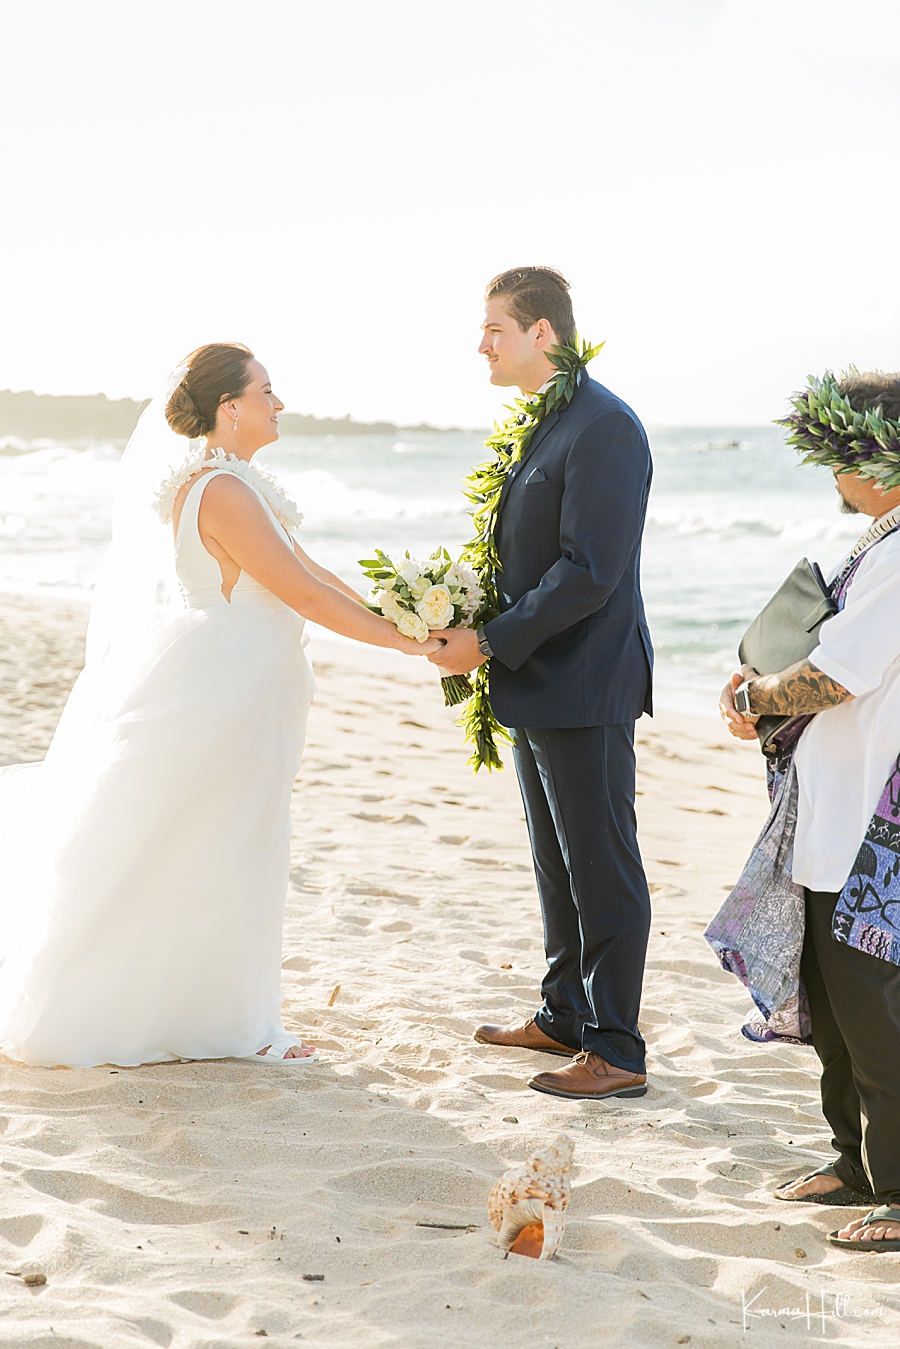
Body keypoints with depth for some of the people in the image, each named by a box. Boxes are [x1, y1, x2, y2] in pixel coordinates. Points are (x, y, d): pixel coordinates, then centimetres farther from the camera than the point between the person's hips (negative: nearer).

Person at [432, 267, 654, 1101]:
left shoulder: (603, 428, -17)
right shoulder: (543, 424, 14)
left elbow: (589, 573, -23)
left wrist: (491, 643, -18)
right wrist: (469, 626, 6)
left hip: (584, 688, -10)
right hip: (538, 685, 10)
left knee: (601, 871, -1)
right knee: (558, 866, 18)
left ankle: (615, 1052, 7)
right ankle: (565, 1017, 31)